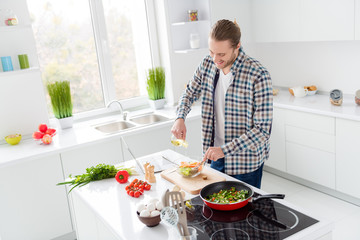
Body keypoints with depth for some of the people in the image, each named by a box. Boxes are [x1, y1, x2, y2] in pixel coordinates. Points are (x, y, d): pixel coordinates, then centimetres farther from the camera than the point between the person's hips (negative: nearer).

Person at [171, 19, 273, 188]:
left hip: (245, 162, -5)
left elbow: (263, 130, -22)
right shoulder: (207, 64, -5)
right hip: (216, 156, 5)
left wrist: (225, 150, -27)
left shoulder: (258, 76, -23)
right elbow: (190, 93, 13)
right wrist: (180, 118, -5)